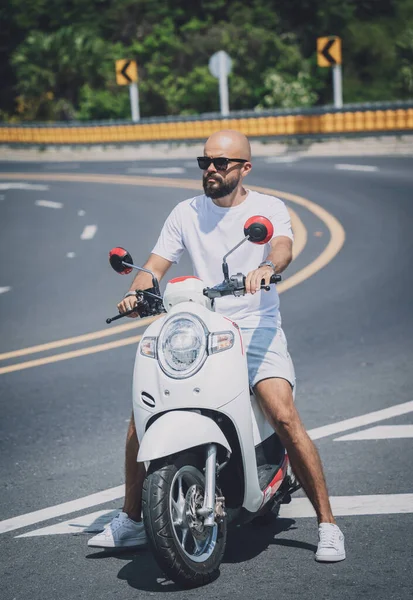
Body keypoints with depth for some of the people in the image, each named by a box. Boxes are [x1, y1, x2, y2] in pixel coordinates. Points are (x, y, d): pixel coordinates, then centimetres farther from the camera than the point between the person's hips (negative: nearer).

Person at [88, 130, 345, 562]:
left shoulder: (269, 208, 1)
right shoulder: (186, 213, 12)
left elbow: (284, 248, -19)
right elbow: (155, 266, 8)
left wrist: (266, 267, -43)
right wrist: (136, 292, -15)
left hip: (257, 329, -3)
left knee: (284, 417, -24)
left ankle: (327, 525, -12)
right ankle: (131, 520, 8)